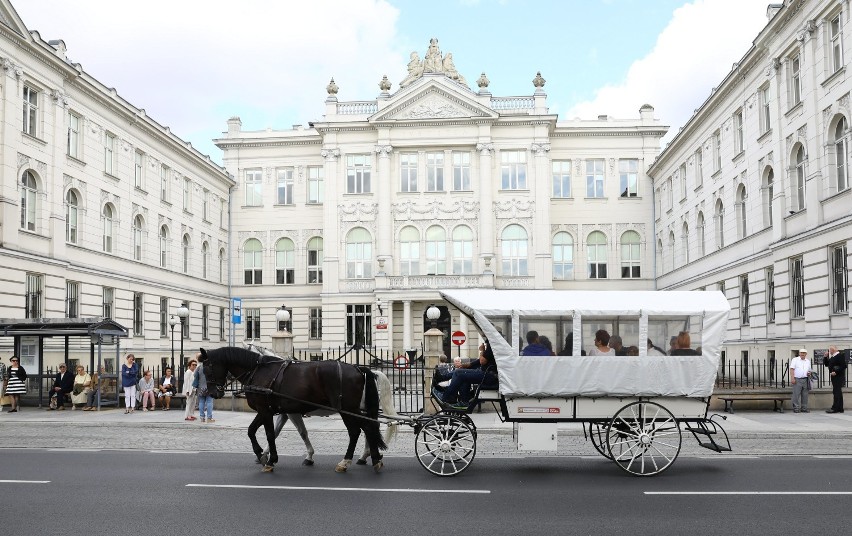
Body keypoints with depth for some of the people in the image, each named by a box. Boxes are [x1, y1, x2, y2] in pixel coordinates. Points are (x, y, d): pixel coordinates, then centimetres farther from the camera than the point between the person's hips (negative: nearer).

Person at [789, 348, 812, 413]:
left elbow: (809, 370, 25)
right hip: (797, 379, -5)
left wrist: (809, 373, 1)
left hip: (805, 380, 5)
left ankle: (804, 409, 13)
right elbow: (792, 369, -6)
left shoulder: (808, 361, 17)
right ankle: (796, 408, -2)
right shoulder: (795, 360, 1)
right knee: (796, 395, -5)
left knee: (805, 395, 6)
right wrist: (792, 378, -15)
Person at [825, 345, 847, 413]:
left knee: (837, 392, -10)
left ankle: (835, 408, -11)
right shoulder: (832, 357, 16)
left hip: (838, 377, -9)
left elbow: (843, 366, -19)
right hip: (834, 377, 9)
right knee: (838, 393, 12)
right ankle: (840, 408, 16)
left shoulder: (840, 355, -11)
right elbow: (827, 364, 20)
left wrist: (836, 372, -22)